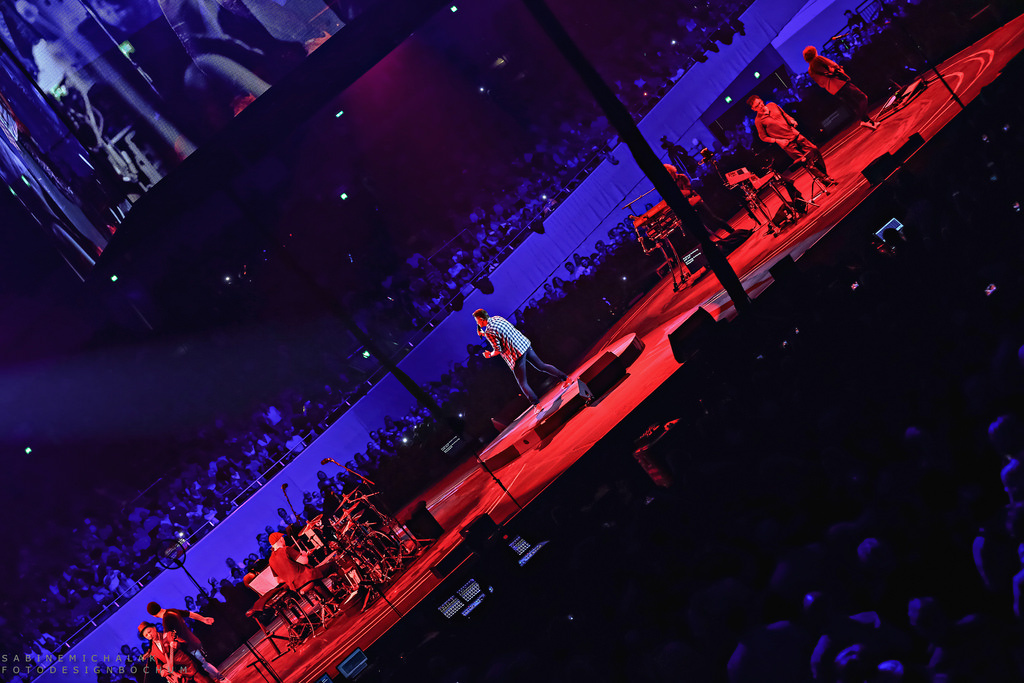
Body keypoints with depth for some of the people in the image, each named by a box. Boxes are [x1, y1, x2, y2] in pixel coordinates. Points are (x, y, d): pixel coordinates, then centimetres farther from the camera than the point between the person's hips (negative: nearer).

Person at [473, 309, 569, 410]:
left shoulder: (489, 332, -16)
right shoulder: (497, 318, 8)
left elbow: (498, 350, -15)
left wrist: (489, 355, 4)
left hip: (515, 356, -8)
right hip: (524, 344, 8)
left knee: (523, 383, 6)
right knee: (541, 366, 22)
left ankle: (536, 404, 5)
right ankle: (565, 378, 25)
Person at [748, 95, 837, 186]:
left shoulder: (772, 105, 4)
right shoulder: (758, 121, -10)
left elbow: (785, 114, 19)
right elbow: (763, 137, -3)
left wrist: (791, 120, -1)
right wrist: (777, 140, -14)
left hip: (794, 134, 5)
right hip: (786, 144, -5)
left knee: (814, 150, 2)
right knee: (805, 161, -7)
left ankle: (824, 173, 18)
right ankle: (824, 178, 8)